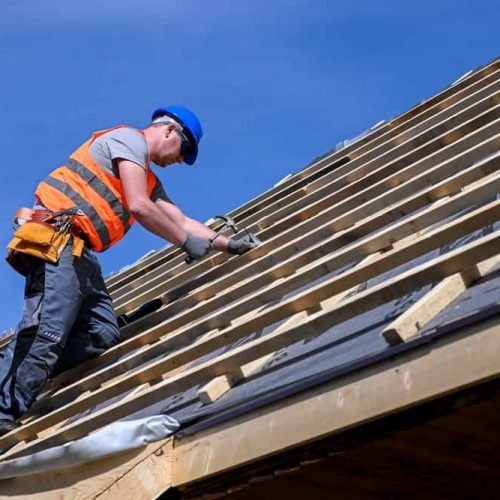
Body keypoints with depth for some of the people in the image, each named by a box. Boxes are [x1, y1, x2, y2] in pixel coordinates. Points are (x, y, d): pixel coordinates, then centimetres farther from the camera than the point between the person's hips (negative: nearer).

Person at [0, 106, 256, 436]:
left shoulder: (149, 179, 30)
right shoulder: (131, 139, -1)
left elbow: (182, 220, 31)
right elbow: (138, 207, -12)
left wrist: (227, 244, 26)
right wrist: (187, 242, -4)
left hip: (78, 250, 10)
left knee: (103, 334, -2)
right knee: (47, 332, -20)